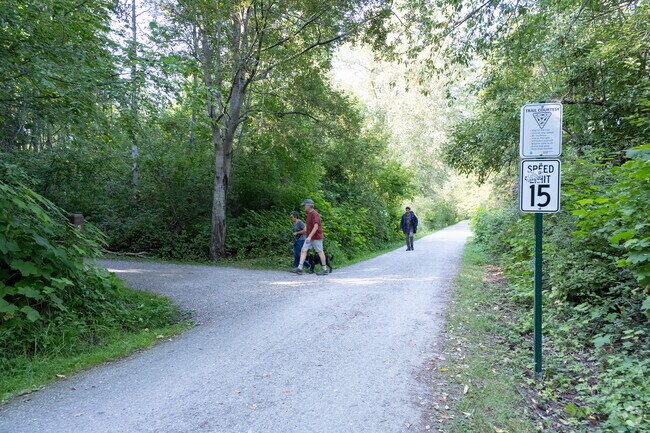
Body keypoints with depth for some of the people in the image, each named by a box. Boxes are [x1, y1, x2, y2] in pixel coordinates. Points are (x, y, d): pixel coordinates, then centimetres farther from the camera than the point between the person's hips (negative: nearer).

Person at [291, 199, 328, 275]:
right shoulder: (309, 214, 13)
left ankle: (324, 270, 12)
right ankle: (299, 268, -6)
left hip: (316, 237, -9)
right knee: (303, 250, -1)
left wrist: (310, 236, -31)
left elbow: (316, 227, -25)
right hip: (309, 237, 9)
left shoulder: (314, 214, -17)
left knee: (320, 252, 1)